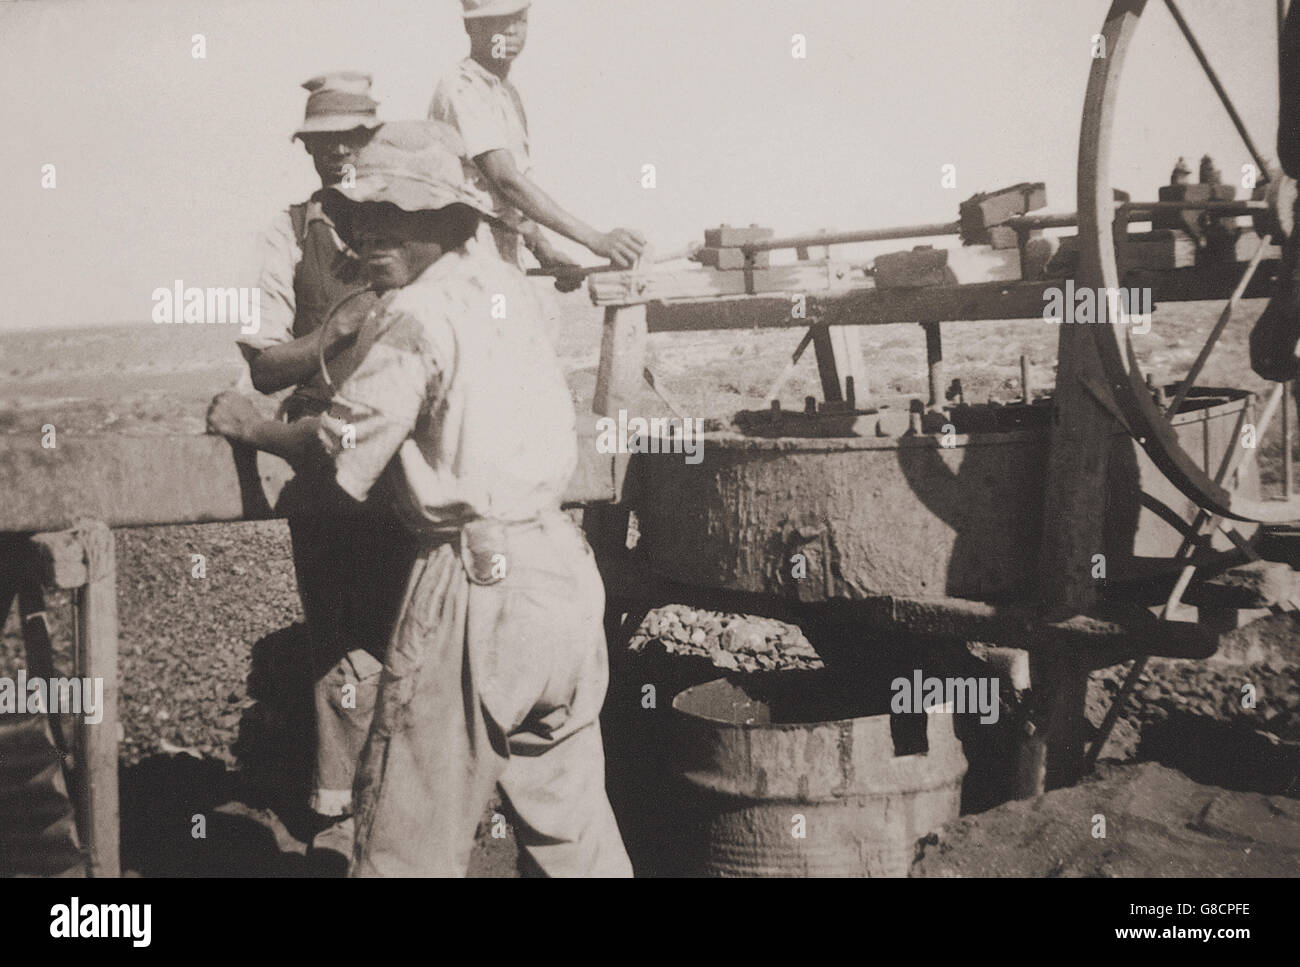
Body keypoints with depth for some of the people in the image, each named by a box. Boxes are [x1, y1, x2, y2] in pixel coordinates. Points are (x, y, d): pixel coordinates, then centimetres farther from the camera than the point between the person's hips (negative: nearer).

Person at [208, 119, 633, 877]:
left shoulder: (418, 316, -11)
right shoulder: (510, 287, 11)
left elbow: (342, 450, -15)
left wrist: (250, 425, 2)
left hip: (475, 581, -8)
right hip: (561, 565, 8)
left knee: (412, 837, 4)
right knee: (571, 810, 18)